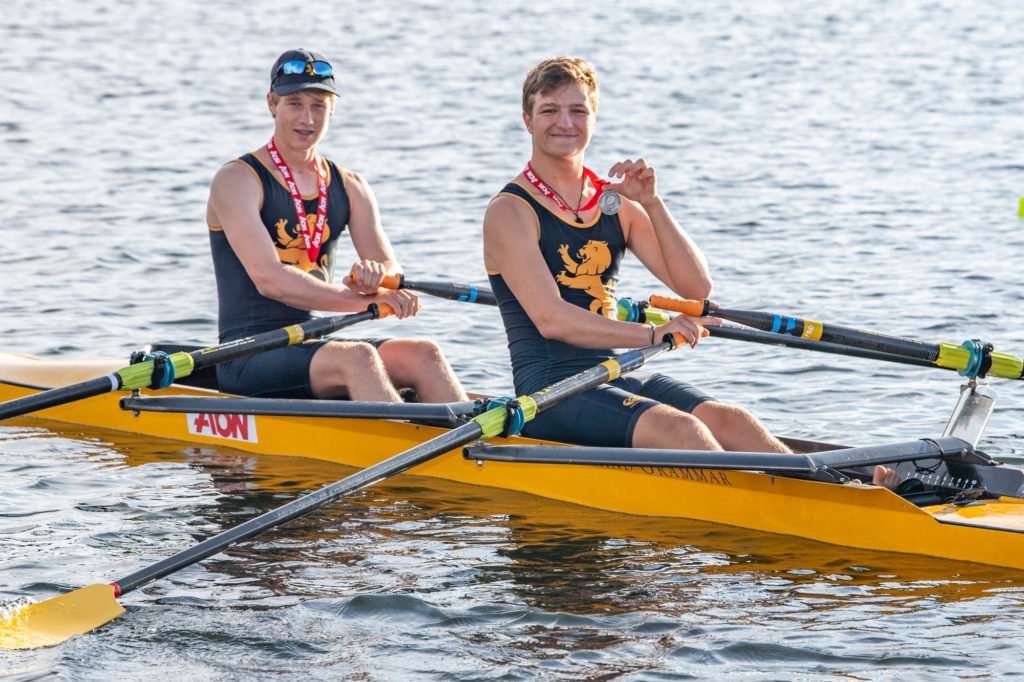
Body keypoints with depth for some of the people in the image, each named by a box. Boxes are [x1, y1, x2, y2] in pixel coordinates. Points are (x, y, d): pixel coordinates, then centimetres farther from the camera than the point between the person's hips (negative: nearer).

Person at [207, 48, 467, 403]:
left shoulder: (350, 188, 15)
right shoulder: (237, 180, -5)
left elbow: (391, 268, 4)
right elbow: (268, 279, -18)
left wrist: (375, 274, -22)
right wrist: (364, 300, -26)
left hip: (316, 347, 6)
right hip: (250, 358, -6)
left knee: (423, 354, -20)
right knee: (357, 358, -33)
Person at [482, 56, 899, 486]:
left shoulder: (615, 204, 15)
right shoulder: (509, 213, -5)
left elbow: (696, 287, 5)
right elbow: (551, 320, -19)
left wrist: (651, 204, -6)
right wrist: (652, 334, -28)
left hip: (615, 377, 5)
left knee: (728, 421, -21)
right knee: (677, 428, -31)